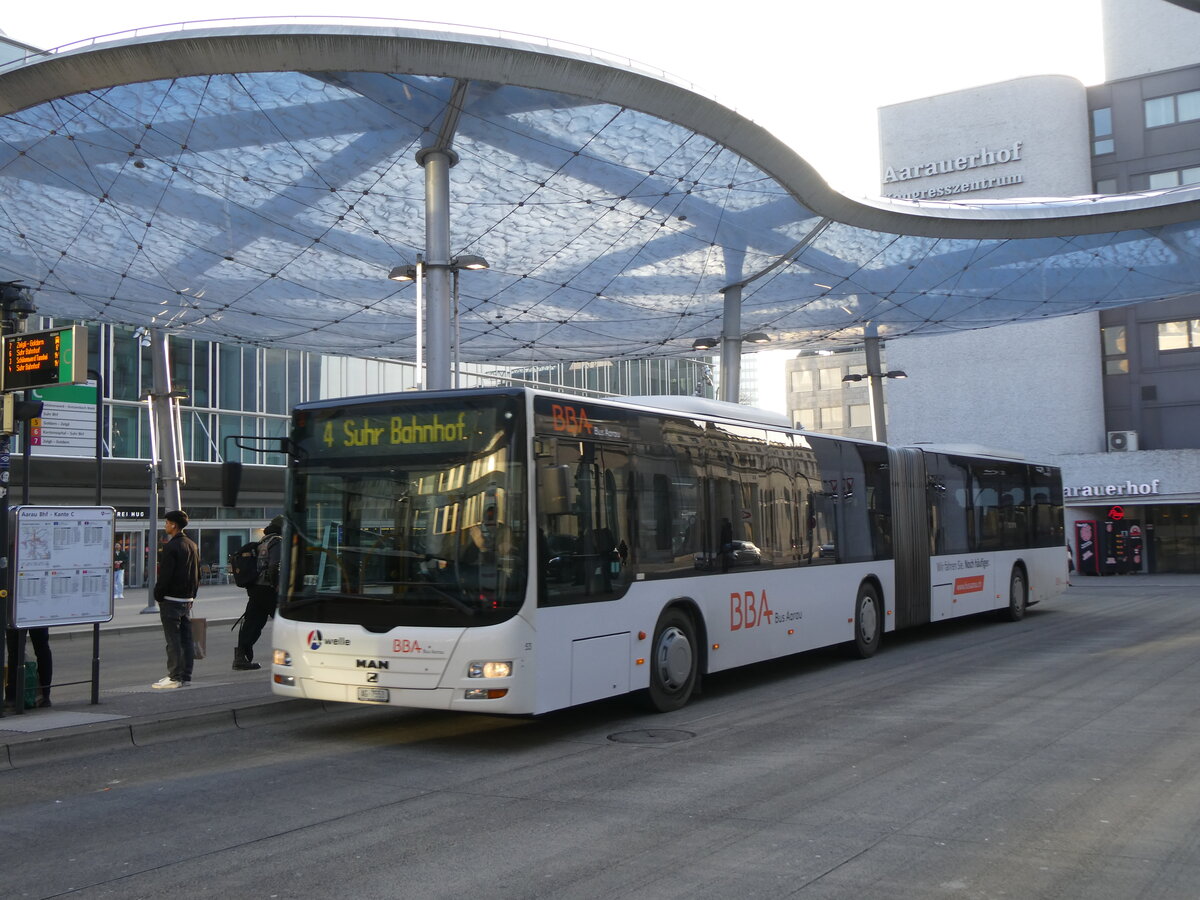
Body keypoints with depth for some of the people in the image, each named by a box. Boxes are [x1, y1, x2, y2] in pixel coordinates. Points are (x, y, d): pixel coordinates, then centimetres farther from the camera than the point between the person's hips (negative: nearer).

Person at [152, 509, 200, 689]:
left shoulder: (171, 546, -15)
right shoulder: (193, 545, 12)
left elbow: (165, 575, -18)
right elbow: (197, 574, 16)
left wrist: (158, 596, -6)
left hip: (171, 600, -8)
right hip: (188, 599, 8)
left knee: (173, 641, -4)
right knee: (186, 639, 10)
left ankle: (175, 677, -3)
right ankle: (186, 676, 14)